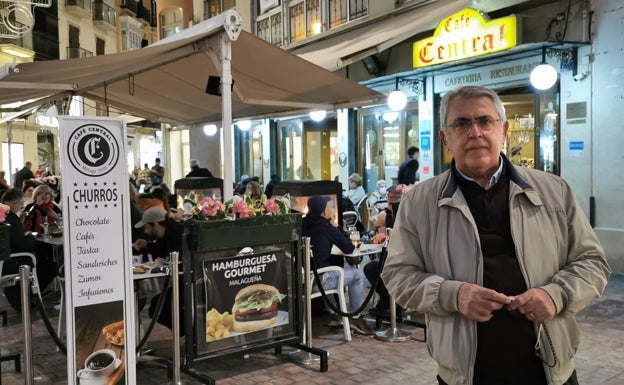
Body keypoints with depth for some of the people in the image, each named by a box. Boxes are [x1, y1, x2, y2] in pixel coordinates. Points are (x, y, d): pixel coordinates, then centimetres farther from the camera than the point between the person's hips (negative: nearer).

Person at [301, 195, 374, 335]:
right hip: (318, 280, -7)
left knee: (337, 261, 31)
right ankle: (355, 317, 15)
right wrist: (338, 229, 4)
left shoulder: (302, 225, 7)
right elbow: (349, 249, -3)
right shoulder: (327, 228, -11)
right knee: (358, 275, 8)